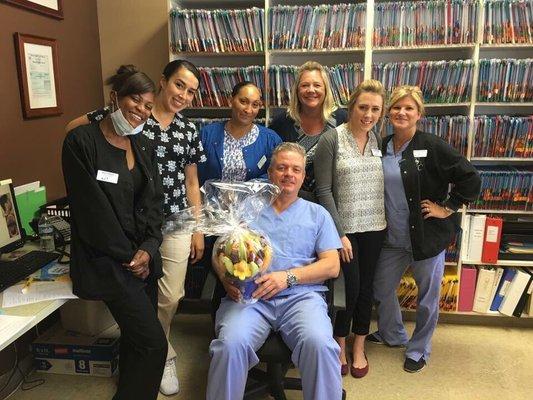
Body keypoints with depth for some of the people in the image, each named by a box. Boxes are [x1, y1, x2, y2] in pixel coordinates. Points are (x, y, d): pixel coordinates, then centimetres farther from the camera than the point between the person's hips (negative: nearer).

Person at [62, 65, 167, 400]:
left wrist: (148, 249, -8)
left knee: (137, 338, 14)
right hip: (106, 259, -6)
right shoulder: (82, 141, -10)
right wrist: (127, 255, -10)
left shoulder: (144, 147, 10)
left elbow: (154, 202, 7)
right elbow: (90, 208, -13)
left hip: (143, 255, 7)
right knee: (153, 342, -7)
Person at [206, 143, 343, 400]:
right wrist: (227, 278, -7)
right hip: (249, 295, 1)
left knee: (319, 344, -31)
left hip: (301, 295, 0)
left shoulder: (317, 214, 18)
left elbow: (332, 265, 9)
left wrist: (288, 277, -7)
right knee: (231, 344, -29)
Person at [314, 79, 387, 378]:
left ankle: (359, 348, 31)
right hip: (345, 228, -4)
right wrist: (339, 233, -13)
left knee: (366, 287, 12)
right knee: (349, 288, 2)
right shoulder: (332, 139, -9)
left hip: (374, 228, 4)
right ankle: (339, 346, 27)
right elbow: (324, 191, -11)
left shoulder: (379, 140, 5)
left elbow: (386, 182, 12)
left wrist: (387, 220, 2)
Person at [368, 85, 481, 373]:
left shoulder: (432, 146, -13)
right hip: (393, 238, 5)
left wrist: (447, 208, -12)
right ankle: (393, 335, 43)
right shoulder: (382, 148, 2)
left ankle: (419, 349, 34)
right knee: (381, 288, 17)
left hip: (427, 235, -5)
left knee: (427, 296, 11)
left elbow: (470, 179, -13)